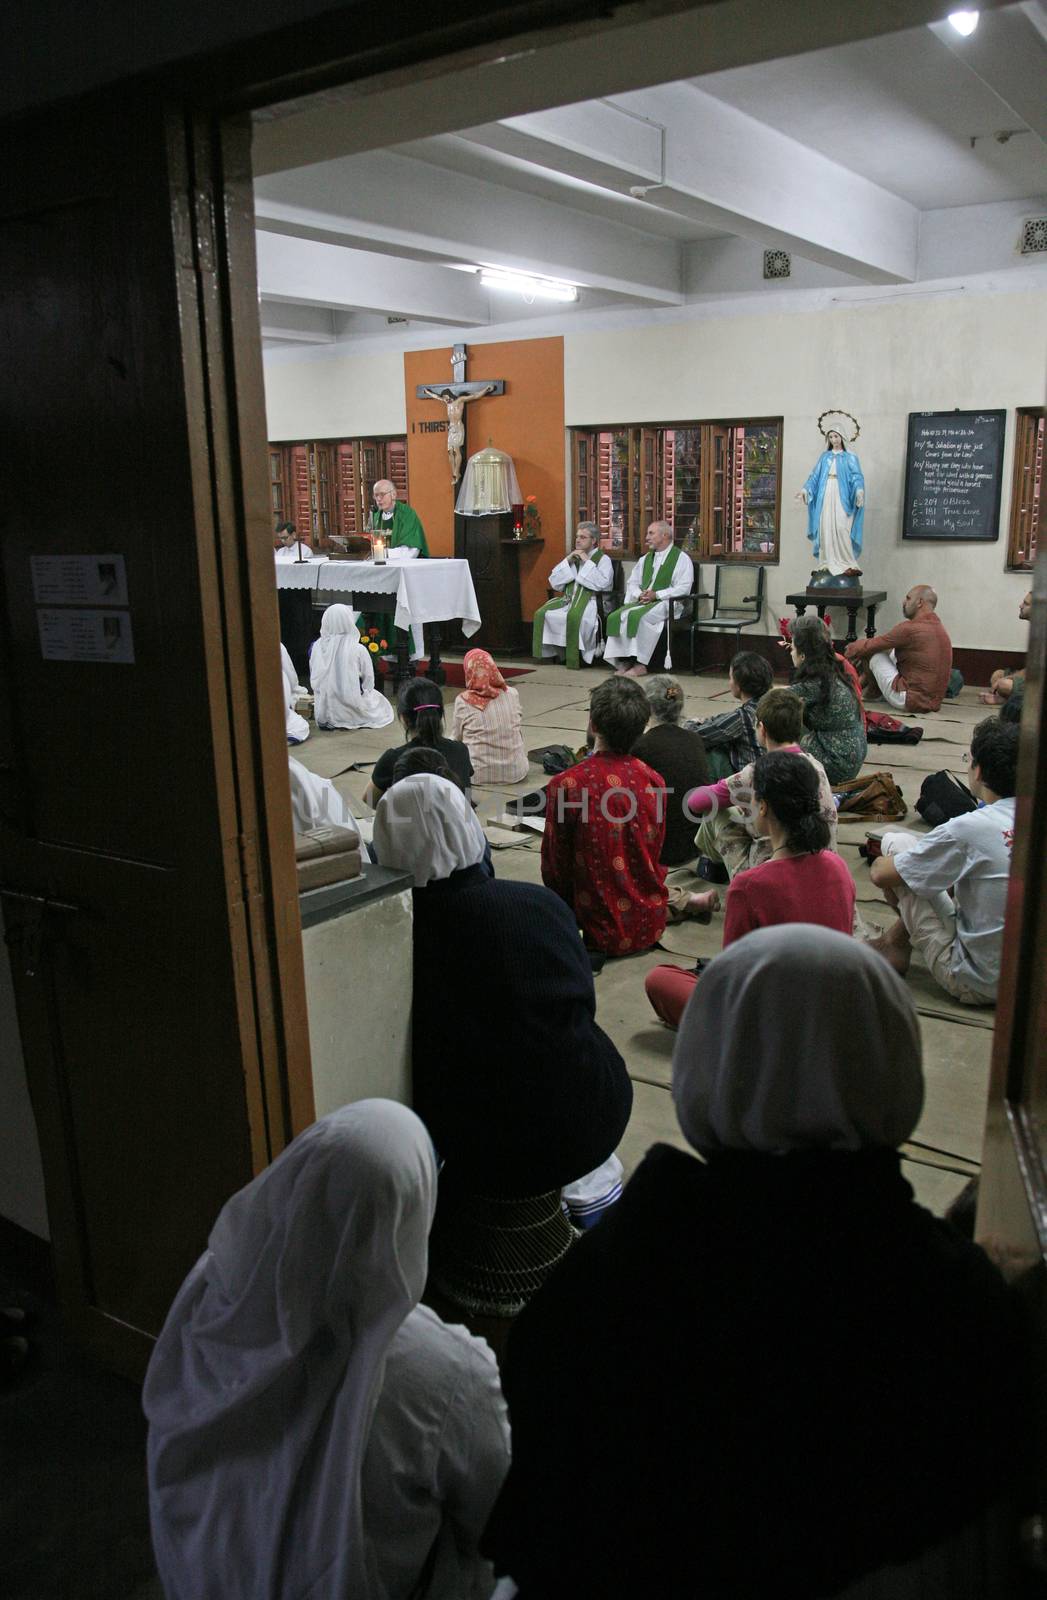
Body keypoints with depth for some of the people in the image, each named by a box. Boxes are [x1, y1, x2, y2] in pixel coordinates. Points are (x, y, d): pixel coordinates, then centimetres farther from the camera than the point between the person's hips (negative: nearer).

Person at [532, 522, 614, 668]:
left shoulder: (603, 559, 5)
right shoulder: (572, 557, 21)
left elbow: (602, 584, -15)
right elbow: (553, 582, 13)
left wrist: (587, 561, -10)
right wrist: (568, 561, 3)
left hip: (590, 599, -6)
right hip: (568, 598, 6)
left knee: (574, 616, -37)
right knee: (542, 613, -16)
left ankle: (574, 657, -25)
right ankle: (552, 651, -8)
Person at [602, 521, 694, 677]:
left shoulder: (681, 558, 3)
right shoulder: (646, 558, 24)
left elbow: (683, 588, -8)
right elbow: (632, 582, 23)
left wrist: (657, 594, -16)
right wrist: (639, 594, -2)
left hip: (667, 602, -6)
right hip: (642, 601, 6)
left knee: (636, 616, -34)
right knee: (616, 616, -22)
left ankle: (640, 664, -31)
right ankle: (622, 661, -24)